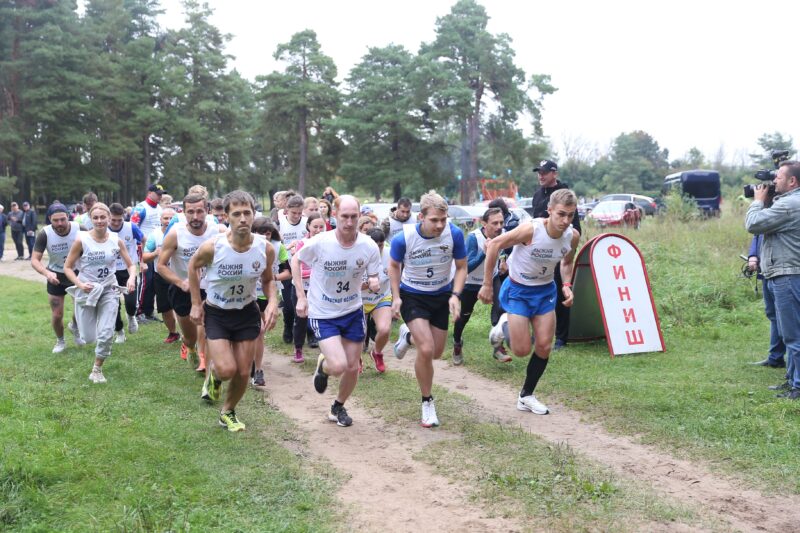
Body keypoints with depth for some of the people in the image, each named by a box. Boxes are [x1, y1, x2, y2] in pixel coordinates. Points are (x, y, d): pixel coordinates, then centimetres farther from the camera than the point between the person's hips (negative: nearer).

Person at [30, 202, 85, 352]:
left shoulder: (79, 229, -24)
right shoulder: (44, 234, -25)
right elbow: (34, 260, -23)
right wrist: (47, 273, -42)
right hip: (56, 276, 0)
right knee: (57, 315, 5)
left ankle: (75, 326, 31)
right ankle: (60, 342, 35)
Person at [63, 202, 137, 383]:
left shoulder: (116, 241, -7)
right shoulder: (82, 240, -14)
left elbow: (131, 264, 2)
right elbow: (67, 267, -7)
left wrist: (132, 278, -19)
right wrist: (80, 284, -23)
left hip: (109, 290, 1)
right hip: (86, 291, -1)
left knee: (106, 333, -11)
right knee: (89, 337, 5)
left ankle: (97, 370, 12)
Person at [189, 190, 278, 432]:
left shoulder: (266, 249, -17)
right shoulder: (212, 247, -25)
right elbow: (193, 266, -2)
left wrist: (272, 303, -15)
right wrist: (196, 304, -2)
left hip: (247, 312, 3)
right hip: (215, 313, -3)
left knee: (243, 372, 7)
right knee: (227, 370, -15)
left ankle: (228, 412, 36)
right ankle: (214, 373, 24)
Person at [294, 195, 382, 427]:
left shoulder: (369, 247, -14)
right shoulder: (319, 243, -21)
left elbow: (373, 278, 0)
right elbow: (295, 260, -3)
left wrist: (374, 283, -25)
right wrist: (300, 296, -8)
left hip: (353, 311, 3)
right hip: (323, 314, -3)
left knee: (352, 367, 9)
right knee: (338, 366, -17)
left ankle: (338, 407, 38)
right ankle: (322, 365, 22)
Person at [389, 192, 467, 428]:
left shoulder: (454, 234, -21)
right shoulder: (403, 238, -24)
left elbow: (461, 268, -6)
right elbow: (394, 265, -2)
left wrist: (455, 296, -20)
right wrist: (396, 297, -9)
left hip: (442, 296, 3)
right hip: (412, 296, -3)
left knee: (436, 353, 12)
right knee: (426, 349, -20)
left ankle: (408, 335, 46)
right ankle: (427, 402, 2)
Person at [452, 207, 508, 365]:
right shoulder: (473, 237, -32)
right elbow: (466, 267, -37)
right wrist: (484, 252, -47)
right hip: (471, 283, -3)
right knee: (463, 316, 12)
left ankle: (498, 348, -10)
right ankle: (457, 345, 41)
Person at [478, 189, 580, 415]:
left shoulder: (573, 236, -13)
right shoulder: (531, 229, -30)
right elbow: (494, 245, -20)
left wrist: (567, 285, -9)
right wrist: (487, 284, -16)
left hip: (546, 291, 5)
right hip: (518, 290, -4)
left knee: (544, 346, 2)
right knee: (522, 350, -5)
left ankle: (527, 396, 20)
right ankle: (505, 325, 28)